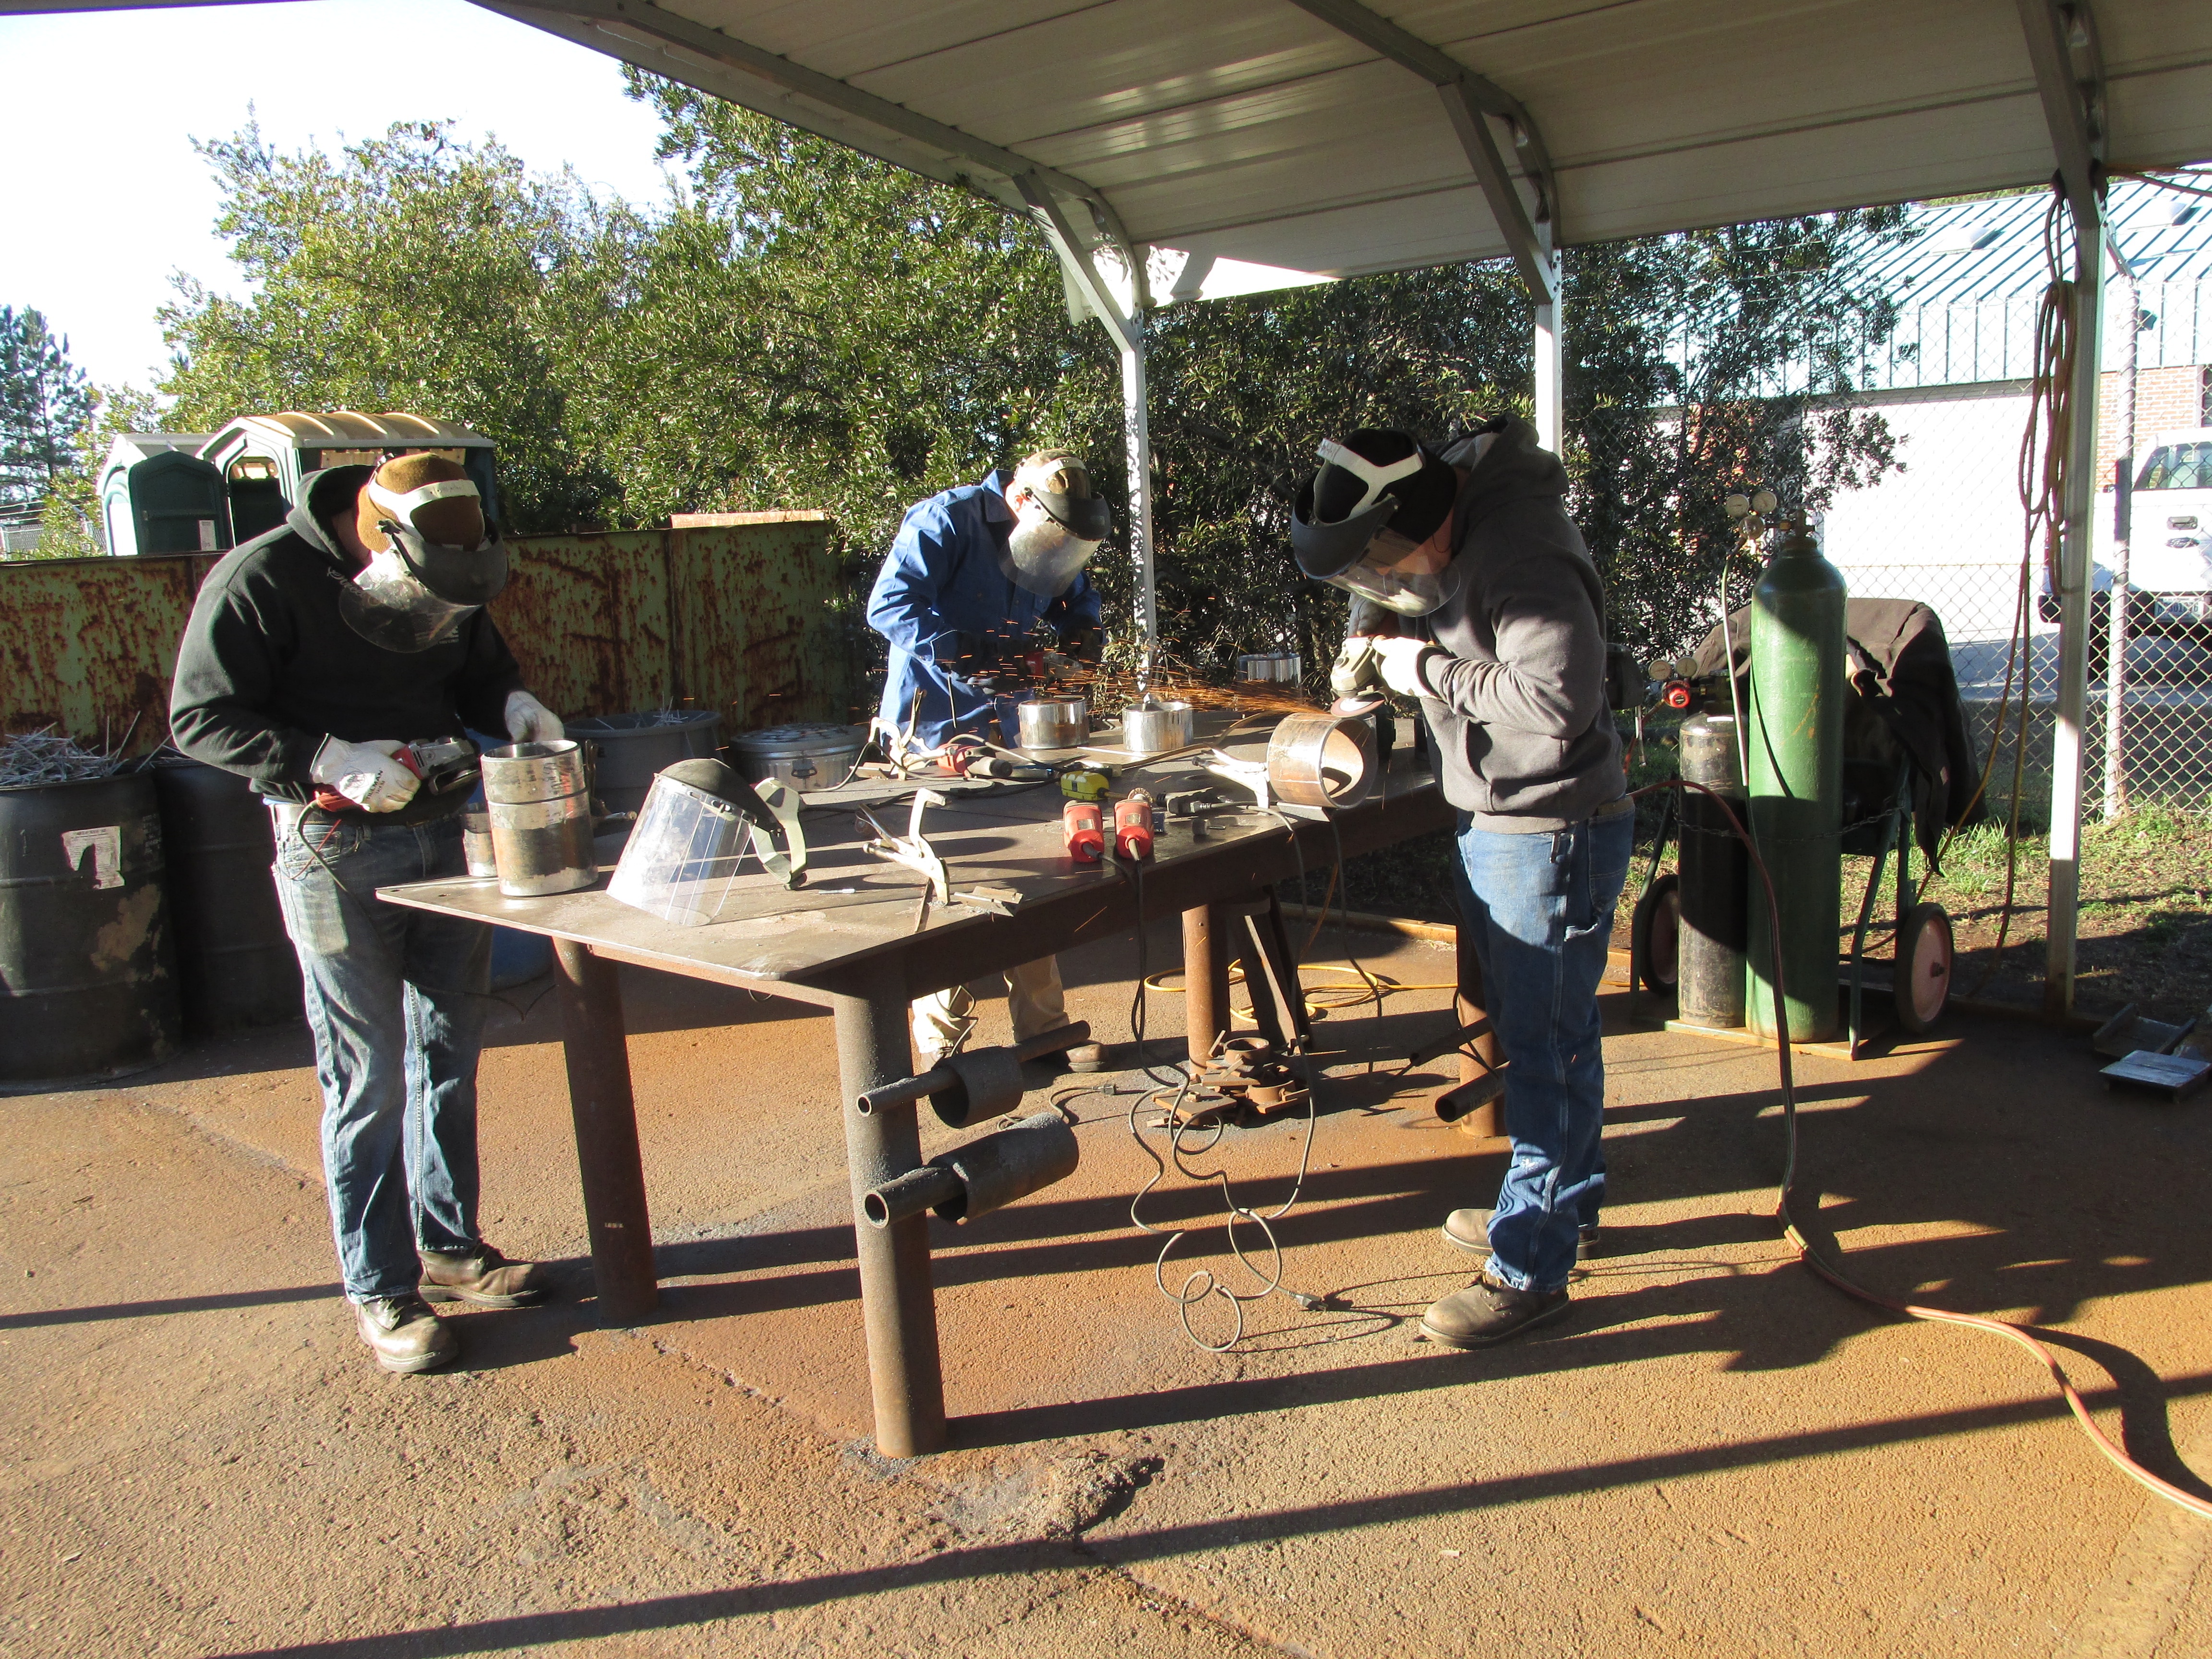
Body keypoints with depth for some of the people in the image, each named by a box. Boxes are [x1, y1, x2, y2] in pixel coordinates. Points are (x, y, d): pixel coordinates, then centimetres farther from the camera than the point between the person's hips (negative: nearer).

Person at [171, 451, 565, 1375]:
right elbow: (200, 720, -14)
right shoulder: (261, 581, -13)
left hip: (441, 835, 6)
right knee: (368, 1075, -3)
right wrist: (331, 760, -27)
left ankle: (449, 1248, 28)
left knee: (449, 1054, 13)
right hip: (336, 852, -6)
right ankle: (379, 1290, 10)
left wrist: (512, 704, -5)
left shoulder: (450, 579, 6)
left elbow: (480, 670, 19)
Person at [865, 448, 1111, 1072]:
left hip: (1003, 730, 7)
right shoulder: (944, 521, -15)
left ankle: (1043, 1026, 20)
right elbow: (888, 605, -25)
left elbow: (1078, 596, 25)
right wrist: (969, 652, -35)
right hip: (931, 732, -7)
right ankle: (939, 1042, 10)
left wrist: (1084, 633, 1)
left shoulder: (1045, 544, 8)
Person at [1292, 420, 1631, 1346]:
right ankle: (1566, 1206, 38)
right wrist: (1387, 632, 3)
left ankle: (1531, 1269, 10)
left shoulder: (1518, 551, -26)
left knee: (1544, 1048, -1)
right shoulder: (1458, 532, 4)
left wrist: (1430, 671, -22)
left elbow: (1559, 696, -33)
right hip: (1497, 826, 10)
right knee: (1547, 1033, 21)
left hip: (1553, 835, -10)